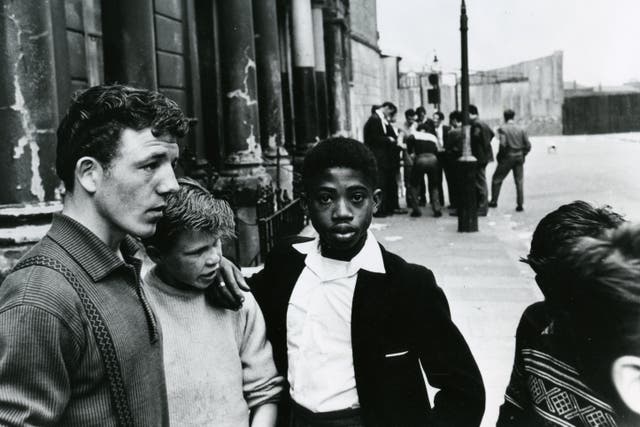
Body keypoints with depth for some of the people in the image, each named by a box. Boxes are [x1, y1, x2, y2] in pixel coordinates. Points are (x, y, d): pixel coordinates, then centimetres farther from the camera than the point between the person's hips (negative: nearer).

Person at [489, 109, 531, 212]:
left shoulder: (502, 129, -8)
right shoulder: (521, 129, 3)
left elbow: (503, 144, -18)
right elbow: (528, 145, 1)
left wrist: (500, 156, -5)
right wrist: (522, 155, 13)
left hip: (507, 157, -3)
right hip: (519, 157, 4)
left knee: (497, 179, 11)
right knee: (519, 181, 8)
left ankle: (494, 201, 14)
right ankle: (520, 205, 5)